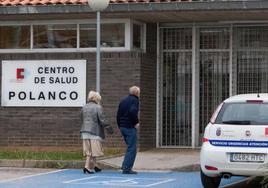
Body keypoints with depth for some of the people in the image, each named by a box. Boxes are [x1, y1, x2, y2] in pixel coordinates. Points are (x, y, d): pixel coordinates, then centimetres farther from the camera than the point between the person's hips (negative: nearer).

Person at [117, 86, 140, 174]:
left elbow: (118, 115, 16)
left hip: (122, 127, 8)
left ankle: (125, 166, 18)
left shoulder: (123, 101, 16)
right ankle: (127, 168, -8)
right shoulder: (135, 100, -8)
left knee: (130, 147, 19)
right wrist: (136, 122, -15)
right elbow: (133, 111, -26)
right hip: (130, 127, -8)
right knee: (132, 148, -4)